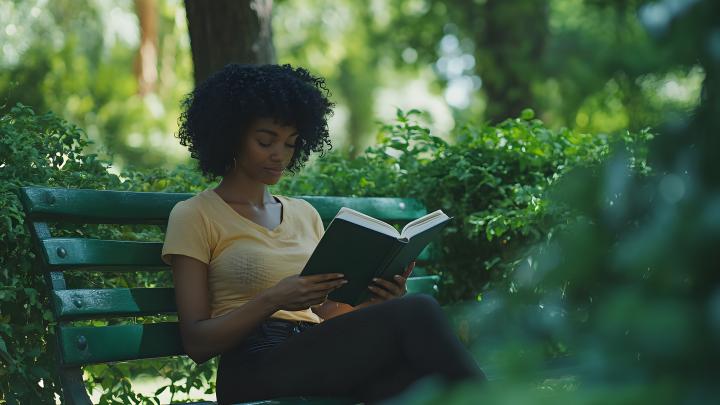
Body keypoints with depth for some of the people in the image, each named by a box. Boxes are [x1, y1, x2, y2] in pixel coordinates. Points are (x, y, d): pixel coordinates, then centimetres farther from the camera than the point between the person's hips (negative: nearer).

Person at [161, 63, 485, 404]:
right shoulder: (194, 217, 7)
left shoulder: (304, 214, 25)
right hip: (254, 369, -5)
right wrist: (272, 301, -16)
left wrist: (376, 301, 1)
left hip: (318, 363, 5)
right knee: (417, 313, -28)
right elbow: (196, 343, 0)